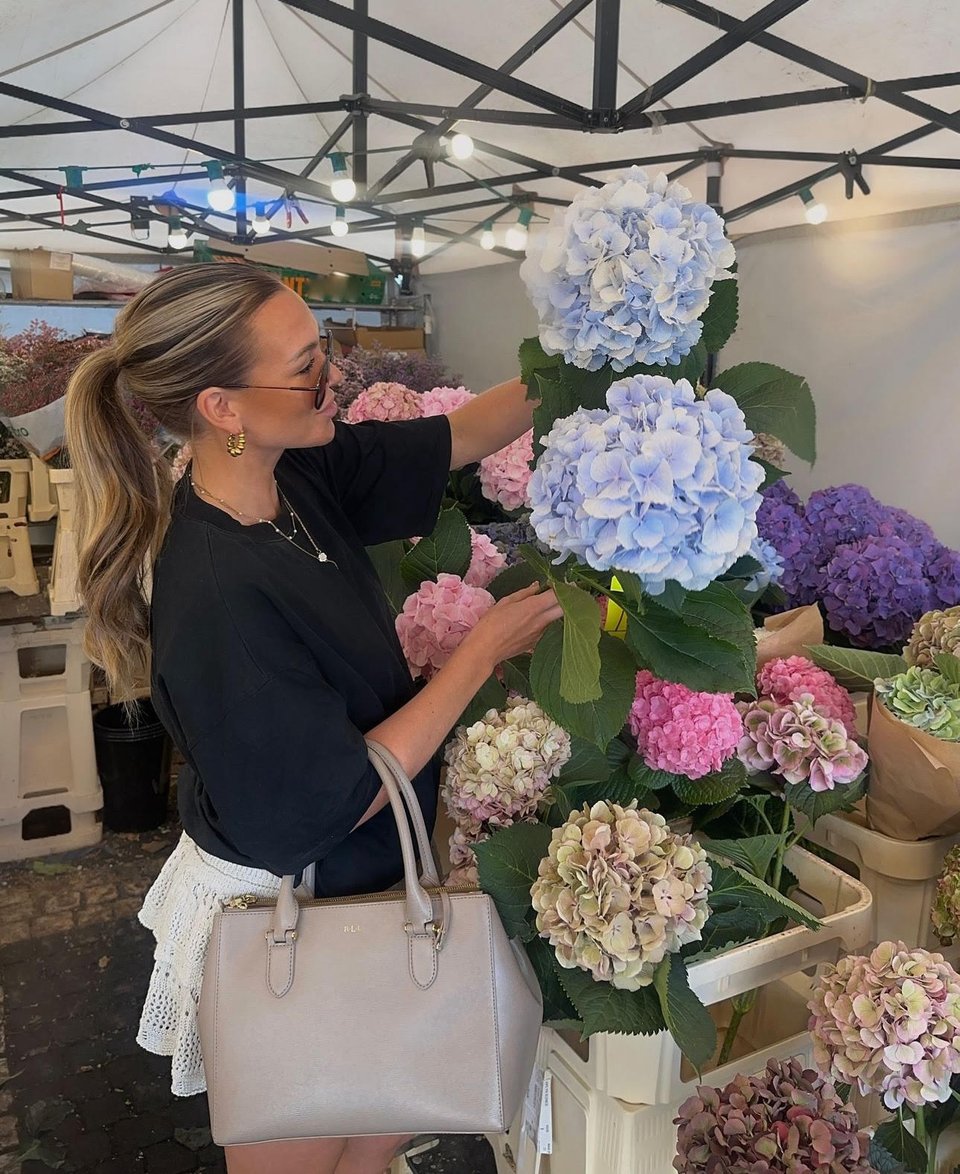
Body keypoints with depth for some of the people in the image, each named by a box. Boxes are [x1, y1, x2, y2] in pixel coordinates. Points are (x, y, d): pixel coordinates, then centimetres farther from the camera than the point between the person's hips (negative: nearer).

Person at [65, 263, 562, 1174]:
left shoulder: (300, 474, -11)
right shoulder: (216, 594, -33)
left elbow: (453, 437, 2)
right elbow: (334, 801, -25)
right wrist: (485, 649, -21)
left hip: (350, 880, 7)